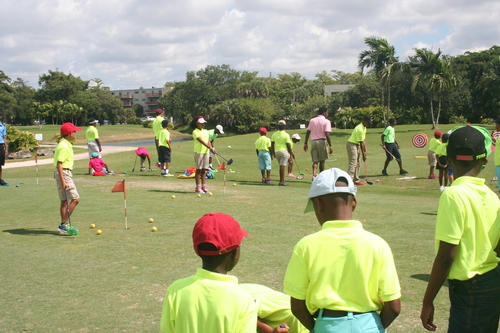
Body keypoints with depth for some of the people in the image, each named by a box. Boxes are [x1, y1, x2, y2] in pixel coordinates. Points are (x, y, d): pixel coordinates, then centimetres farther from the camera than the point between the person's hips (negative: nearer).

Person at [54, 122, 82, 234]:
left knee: (64, 201, 12)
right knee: (75, 199, -12)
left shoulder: (67, 144, 13)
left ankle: (63, 225, 18)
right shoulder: (64, 146, -18)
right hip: (64, 173, -10)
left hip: (66, 173, 10)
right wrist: (62, 181, -27)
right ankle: (64, 224, -11)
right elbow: (59, 164, -23)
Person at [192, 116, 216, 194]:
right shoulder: (195, 132, -8)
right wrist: (210, 148, -28)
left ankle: (204, 187, 14)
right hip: (199, 152, -6)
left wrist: (211, 148, -10)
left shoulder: (206, 131, 15)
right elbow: (202, 141, -19)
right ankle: (198, 188, 3)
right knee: (198, 170, -1)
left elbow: (208, 141, 9)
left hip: (206, 152, 6)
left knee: (204, 170, 9)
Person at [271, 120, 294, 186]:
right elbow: (288, 146, -7)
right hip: (284, 150, -5)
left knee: (281, 166, 15)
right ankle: (282, 181, -6)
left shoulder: (274, 134, 5)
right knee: (282, 166, -5)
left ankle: (282, 181, 15)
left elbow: (272, 144, 8)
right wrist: (291, 154, 1)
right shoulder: (286, 135, -8)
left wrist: (273, 153, 18)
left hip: (277, 151, 5)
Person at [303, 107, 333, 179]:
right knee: (322, 161, 7)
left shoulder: (312, 120, 11)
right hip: (322, 141, -4)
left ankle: (314, 175, -17)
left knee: (315, 161, 3)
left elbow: (307, 132, 8)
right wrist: (330, 146, -11)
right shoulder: (326, 121, -4)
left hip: (313, 141, 4)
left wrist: (305, 143, 13)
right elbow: (327, 134, -13)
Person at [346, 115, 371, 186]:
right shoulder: (359, 129, -22)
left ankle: (356, 181, 16)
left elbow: (363, 141, 11)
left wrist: (365, 151, 7)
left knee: (357, 164, 11)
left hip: (356, 145, 11)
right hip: (351, 145, -11)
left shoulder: (364, 128, 10)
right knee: (353, 163, -15)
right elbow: (361, 143, -18)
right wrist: (363, 154, -13)